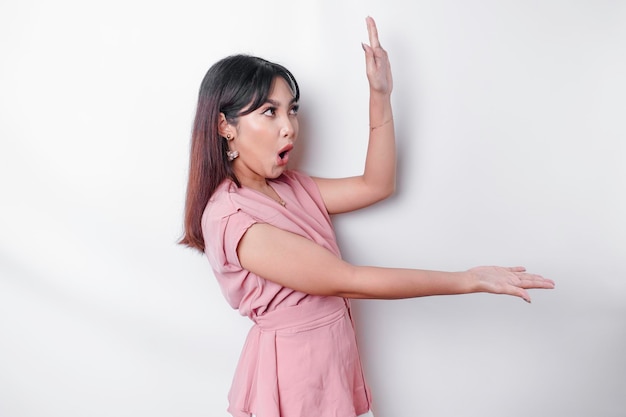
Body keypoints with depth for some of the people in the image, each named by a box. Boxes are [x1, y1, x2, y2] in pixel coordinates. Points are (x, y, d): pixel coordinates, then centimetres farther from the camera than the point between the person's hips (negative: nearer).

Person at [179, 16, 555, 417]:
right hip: (293, 372, -7)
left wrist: (380, 95, -3)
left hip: (335, 362, 7)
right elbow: (349, 281, -26)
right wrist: (469, 280, -22)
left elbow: (377, 185, 5)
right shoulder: (229, 218, -24)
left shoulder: (289, 187, 2)